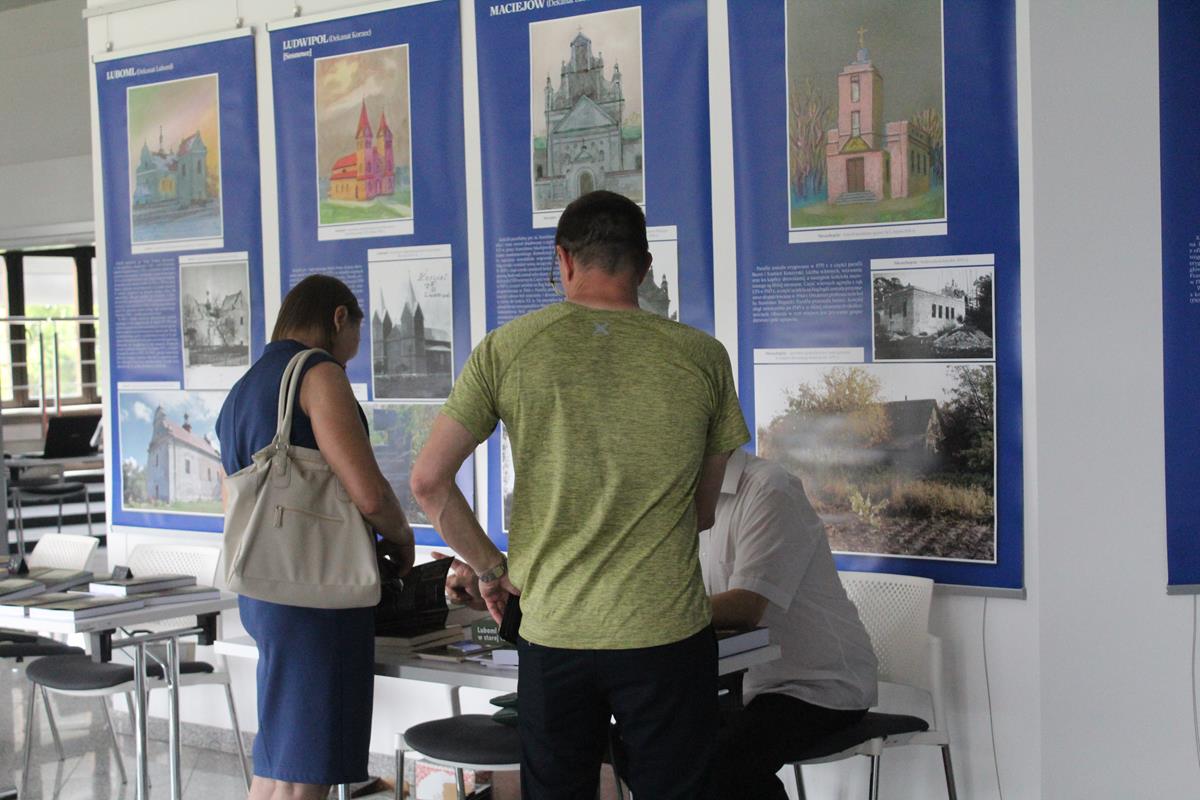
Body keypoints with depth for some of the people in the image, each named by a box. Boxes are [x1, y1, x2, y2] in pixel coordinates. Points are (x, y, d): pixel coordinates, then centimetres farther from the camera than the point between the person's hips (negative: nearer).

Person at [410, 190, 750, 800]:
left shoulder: (508, 349, -3)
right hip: (668, 634, -1)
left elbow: (429, 481, -3)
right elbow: (703, 511, 8)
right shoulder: (702, 357, -1)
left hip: (552, 630, 1)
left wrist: (492, 569, 9)